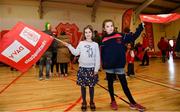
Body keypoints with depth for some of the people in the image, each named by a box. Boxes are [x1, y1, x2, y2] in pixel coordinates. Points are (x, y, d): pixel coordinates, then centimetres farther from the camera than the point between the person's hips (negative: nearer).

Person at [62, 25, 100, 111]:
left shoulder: (95, 44, 1)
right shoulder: (81, 43, 4)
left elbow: (97, 58, -1)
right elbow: (76, 53, 0)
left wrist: (96, 69, -5)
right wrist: (69, 46, -7)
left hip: (92, 68, -1)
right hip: (82, 67, 1)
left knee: (91, 86, 9)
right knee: (83, 86, 8)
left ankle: (92, 102, 27)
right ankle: (84, 102, 25)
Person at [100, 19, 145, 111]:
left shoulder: (120, 36, 0)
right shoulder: (103, 40, -1)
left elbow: (133, 37, 5)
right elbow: (102, 54, 0)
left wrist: (141, 27, 0)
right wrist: (103, 64, -9)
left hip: (119, 65, 0)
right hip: (108, 66, 0)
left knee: (124, 84, 8)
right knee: (110, 83, 15)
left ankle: (133, 103, 23)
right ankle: (113, 101, 34)